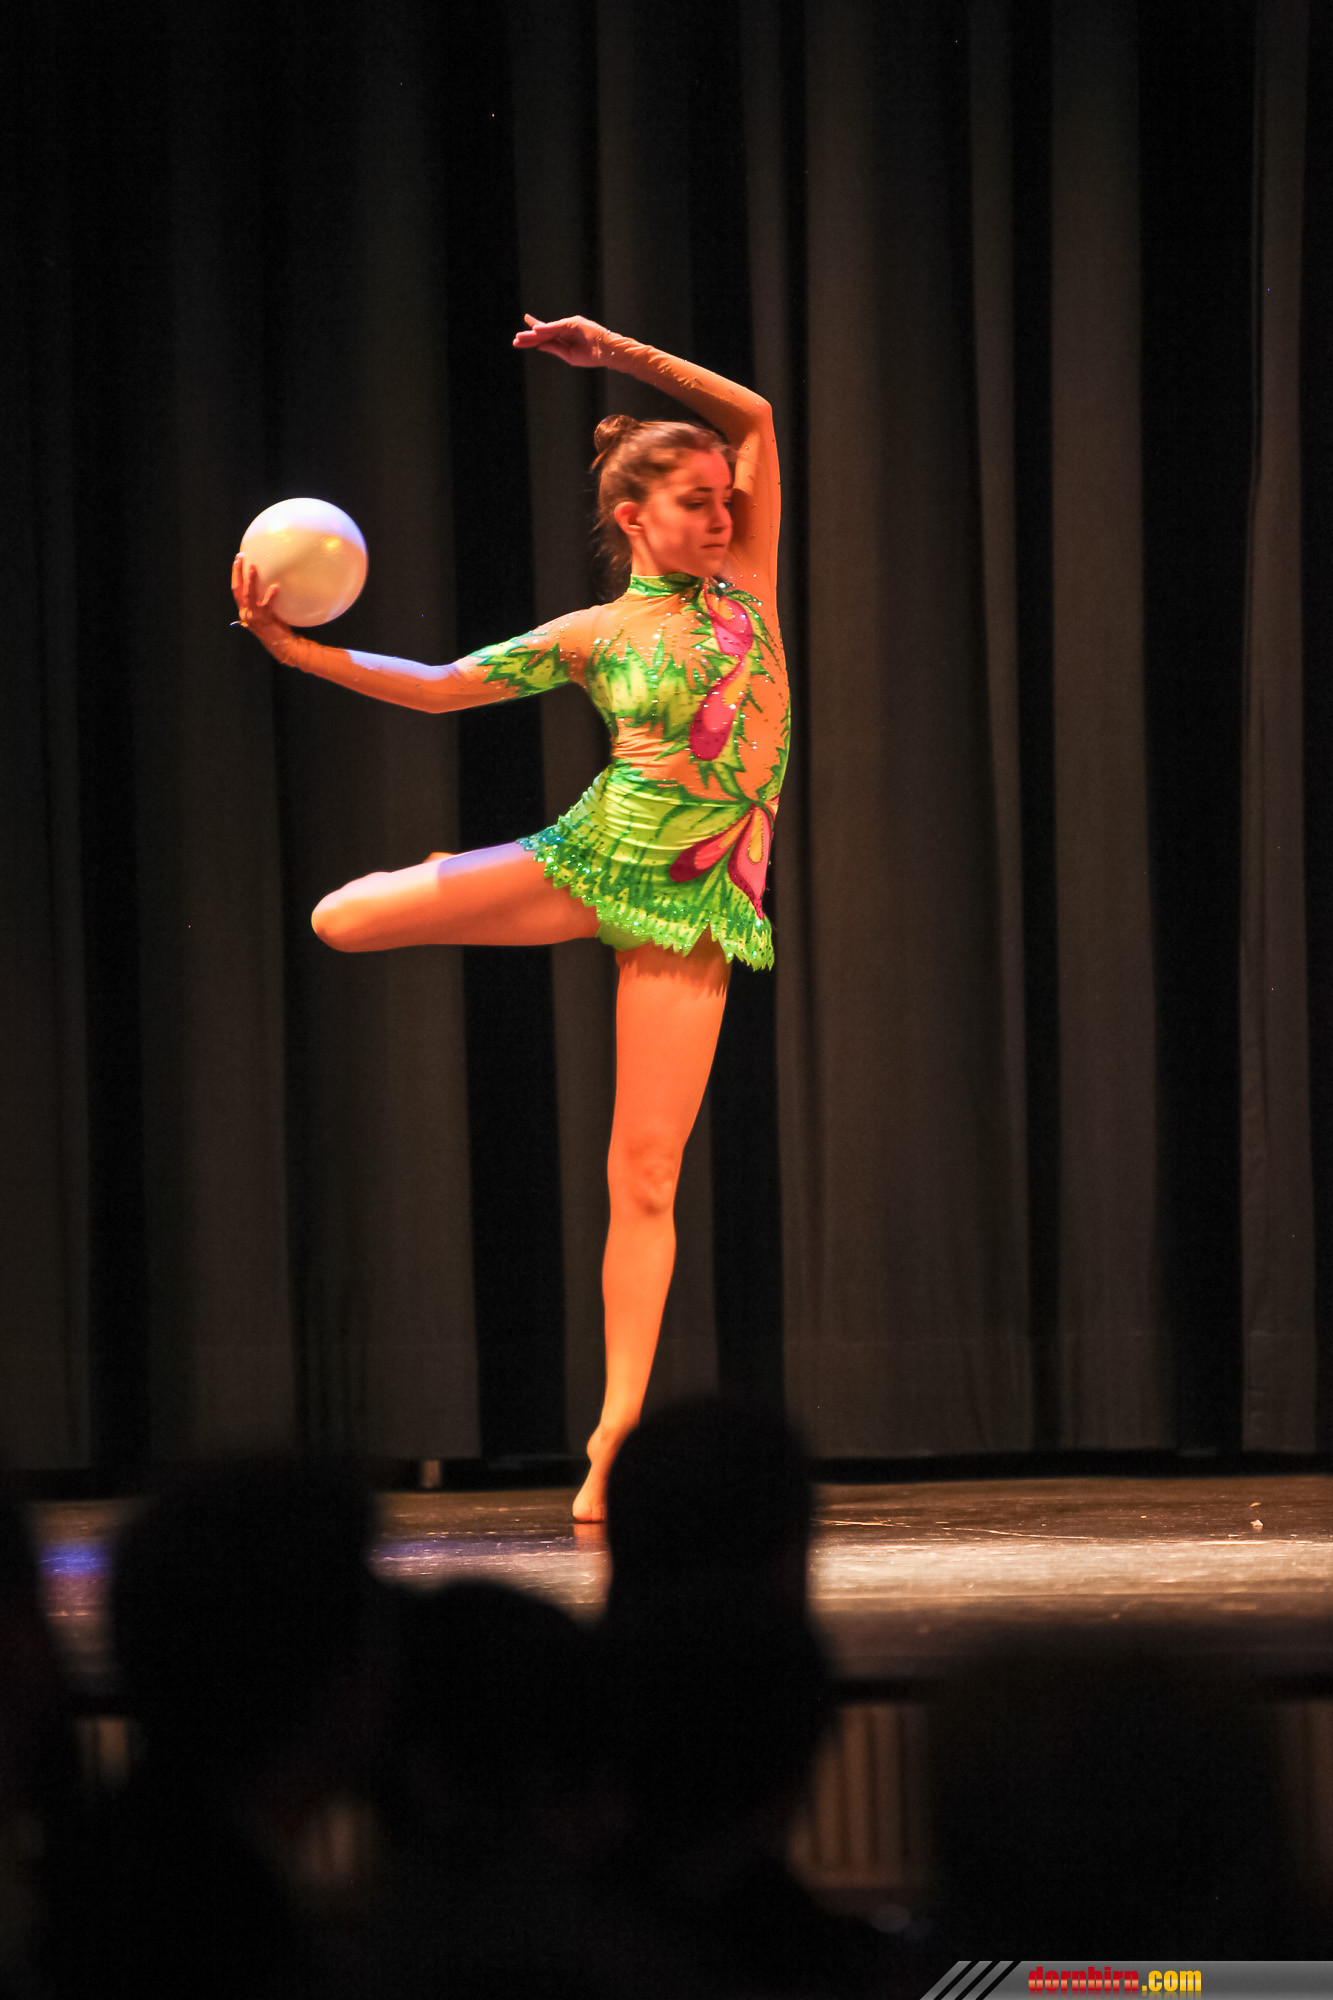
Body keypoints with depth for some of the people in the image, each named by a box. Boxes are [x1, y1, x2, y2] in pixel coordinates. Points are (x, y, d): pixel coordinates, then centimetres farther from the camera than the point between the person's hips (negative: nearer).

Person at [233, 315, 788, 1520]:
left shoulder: (744, 584, 7)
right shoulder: (595, 637, 4)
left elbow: (755, 415, 6)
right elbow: (434, 688, 6)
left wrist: (616, 353, 1)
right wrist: (291, 645, -3)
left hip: (692, 903, 0)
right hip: (592, 862, 1)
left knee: (646, 1178, -5)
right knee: (344, 920, -9)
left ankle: (616, 1436, -3)